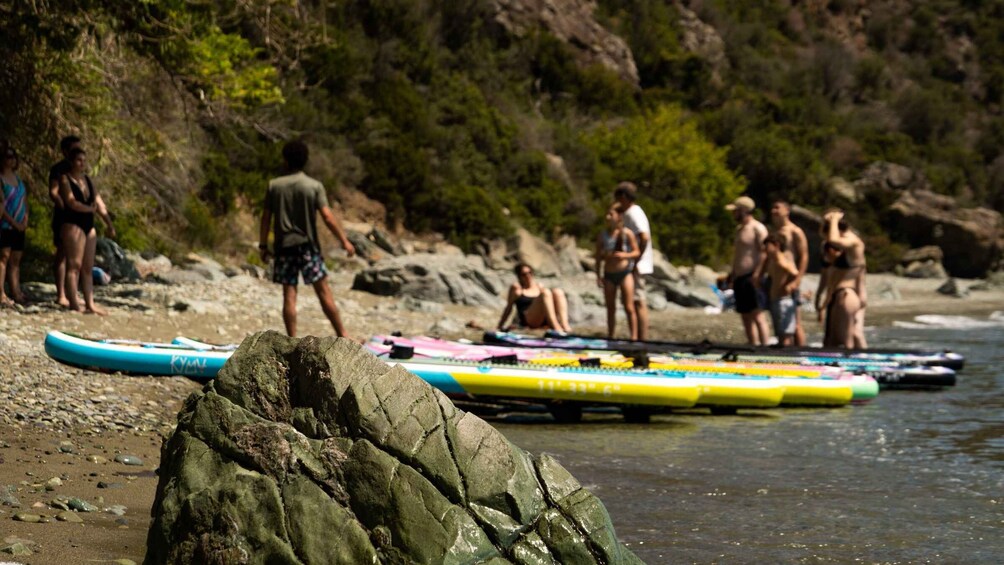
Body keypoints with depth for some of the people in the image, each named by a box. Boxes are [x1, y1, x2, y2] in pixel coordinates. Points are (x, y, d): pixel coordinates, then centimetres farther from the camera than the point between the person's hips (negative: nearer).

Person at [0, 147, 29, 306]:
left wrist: (25, 220, 4)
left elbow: (25, 201, 19)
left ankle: (16, 293, 5)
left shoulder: (18, 179, 17)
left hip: (19, 226, 7)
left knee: (16, 260, 5)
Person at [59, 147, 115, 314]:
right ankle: (73, 304, -12)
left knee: (88, 267, 6)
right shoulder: (65, 180, -4)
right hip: (72, 225, -8)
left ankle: (90, 304, 7)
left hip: (89, 226, 8)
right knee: (74, 265, -10)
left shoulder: (88, 180, 16)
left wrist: (109, 224, 7)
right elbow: (71, 202, -16)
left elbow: (99, 203, 13)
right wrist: (90, 208, -4)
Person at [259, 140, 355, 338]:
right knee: (323, 291, 4)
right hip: (307, 245, -1)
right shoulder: (314, 186, -4)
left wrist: (263, 245, 10)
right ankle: (342, 335, 5)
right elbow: (327, 217, -10)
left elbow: (266, 217, 2)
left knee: (289, 295, 2)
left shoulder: (274, 186, 0)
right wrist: (345, 240, -6)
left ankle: (292, 340, 0)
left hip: (284, 246, 1)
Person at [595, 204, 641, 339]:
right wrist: (598, 276, 2)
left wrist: (625, 255, -23)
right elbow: (599, 257, 7)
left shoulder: (627, 234, -5)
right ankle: (610, 337, 16)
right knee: (610, 308, 9)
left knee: (629, 307, -7)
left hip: (625, 272, -3)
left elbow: (637, 252, -4)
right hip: (609, 275, 3)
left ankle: (634, 337, -7)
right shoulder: (602, 236, 3)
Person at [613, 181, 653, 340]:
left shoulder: (633, 214, -14)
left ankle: (642, 338, -8)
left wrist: (635, 261, -21)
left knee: (638, 302, -9)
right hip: (635, 266, 11)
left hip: (636, 266, -11)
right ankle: (641, 338, 17)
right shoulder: (633, 212, 17)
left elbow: (644, 238, -25)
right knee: (639, 302, 13)